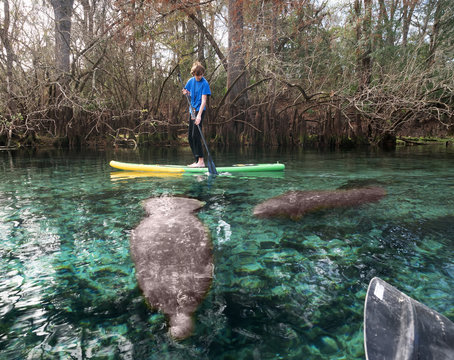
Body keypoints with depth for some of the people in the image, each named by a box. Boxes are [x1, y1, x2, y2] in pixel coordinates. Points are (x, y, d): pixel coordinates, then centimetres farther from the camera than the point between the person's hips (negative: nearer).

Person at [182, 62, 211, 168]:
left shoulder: (204, 83, -12)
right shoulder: (191, 81, 7)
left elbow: (204, 100, -19)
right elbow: (186, 92, 20)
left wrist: (199, 115, -28)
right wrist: (186, 93, -6)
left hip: (200, 111, -8)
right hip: (192, 110, 8)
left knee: (196, 136, -15)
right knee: (190, 137, 9)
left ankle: (201, 161, -12)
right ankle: (197, 160, 16)